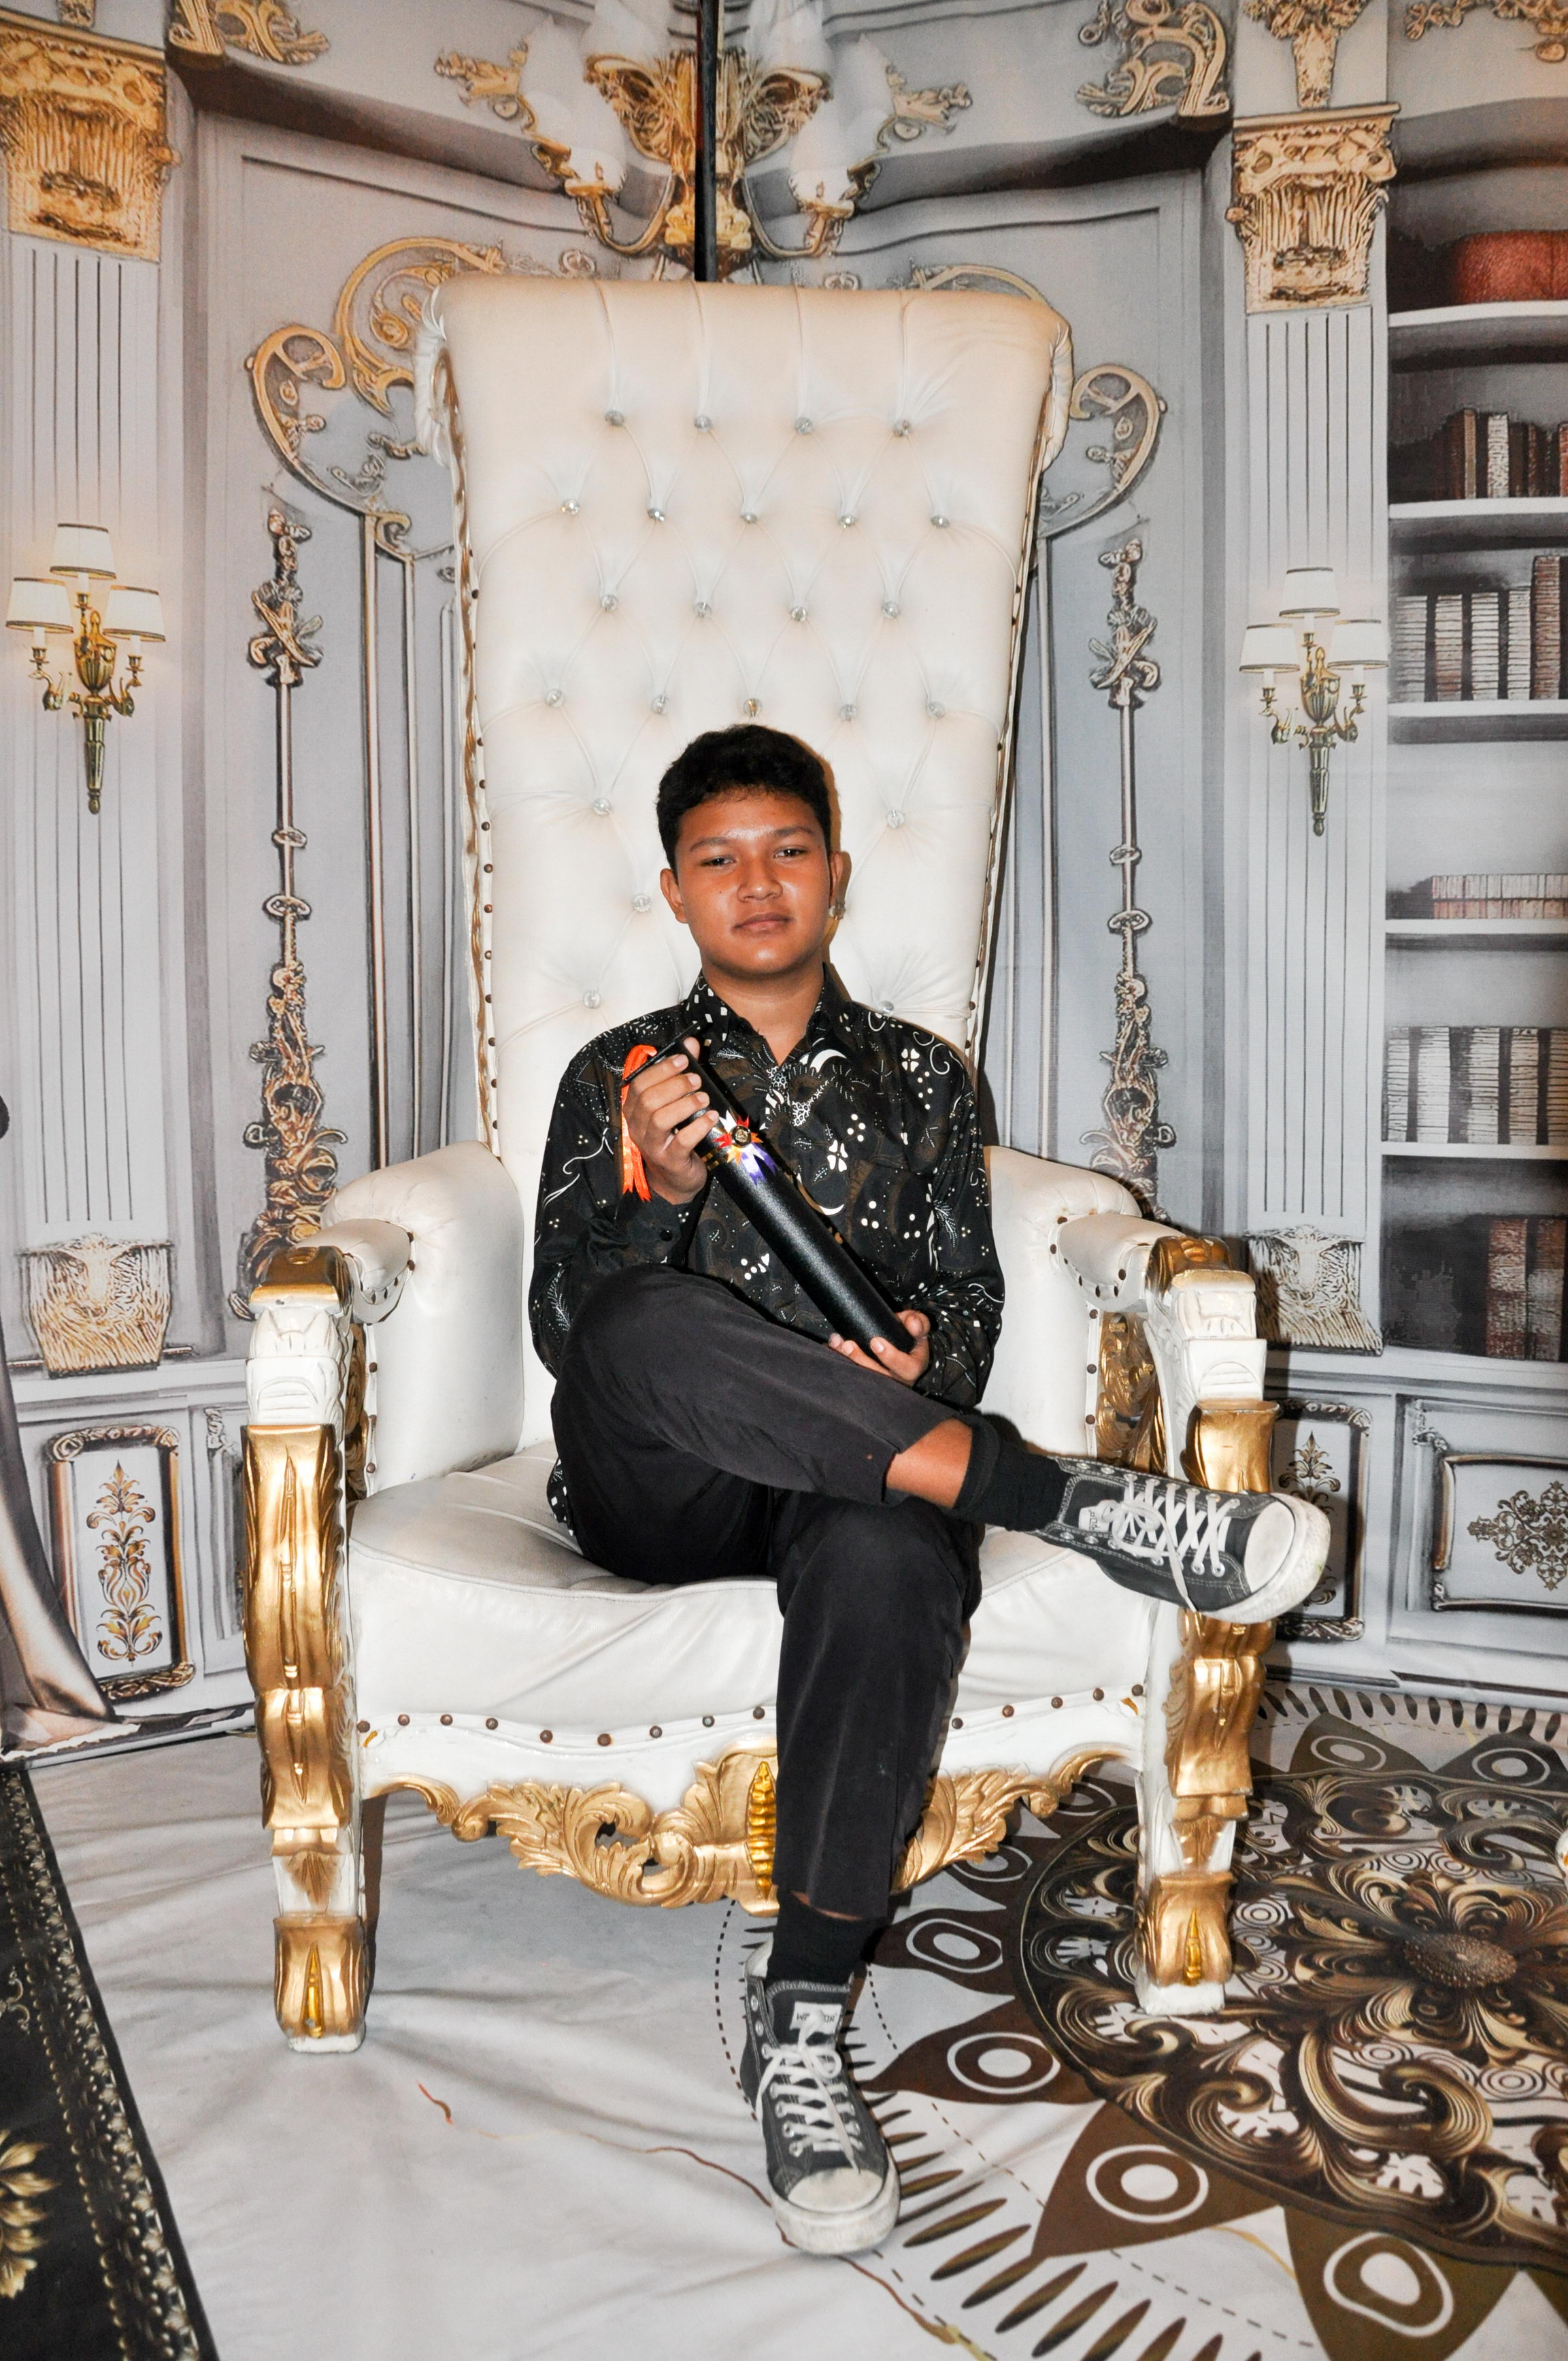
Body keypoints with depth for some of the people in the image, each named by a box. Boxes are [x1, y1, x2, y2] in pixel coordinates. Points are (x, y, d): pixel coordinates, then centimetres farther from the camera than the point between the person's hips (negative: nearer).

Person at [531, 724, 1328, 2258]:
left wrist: (927, 1357, -11)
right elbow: (563, 1324, 1)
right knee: (644, 1324, -37)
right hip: (660, 1491, 0)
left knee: (890, 1558, -38)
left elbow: (969, 1289, 14)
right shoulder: (619, 1076, 13)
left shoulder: (917, 1075, 19)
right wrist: (659, 1195, -20)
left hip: (851, 1477, 1)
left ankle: (800, 2022, -25)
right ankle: (1083, 1505, -32)